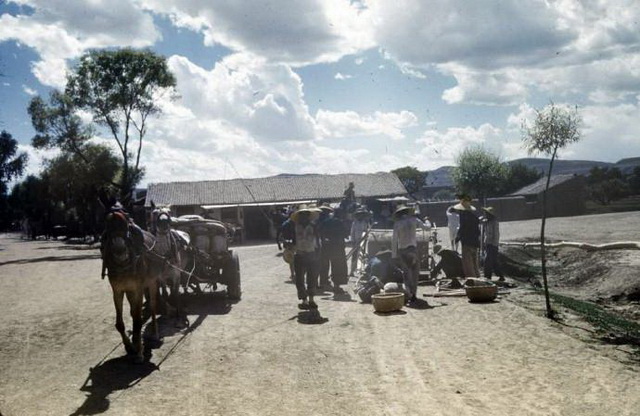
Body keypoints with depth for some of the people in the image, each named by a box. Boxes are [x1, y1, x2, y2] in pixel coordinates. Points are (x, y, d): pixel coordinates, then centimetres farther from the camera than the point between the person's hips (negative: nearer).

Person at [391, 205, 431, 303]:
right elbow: (427, 228, 8)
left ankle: (410, 294, -4)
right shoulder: (414, 220, 1)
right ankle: (414, 293, 9)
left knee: (407, 272, 6)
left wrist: (394, 255, 0)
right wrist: (427, 222, 31)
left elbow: (394, 240, -4)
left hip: (402, 250, 0)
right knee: (415, 270, 12)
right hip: (412, 248, 0)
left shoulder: (397, 224, -2)